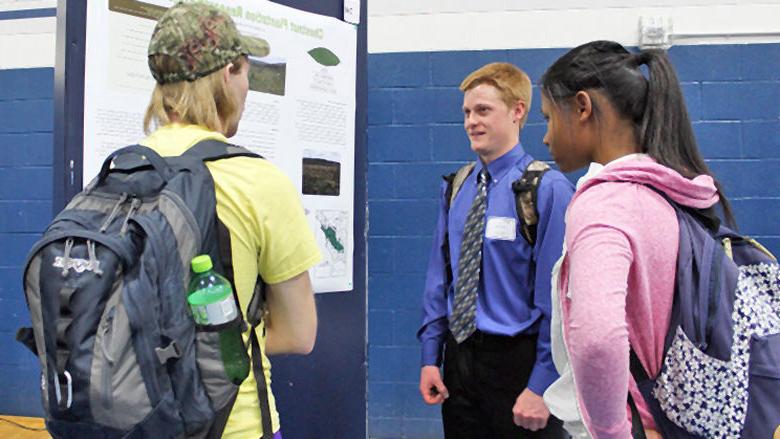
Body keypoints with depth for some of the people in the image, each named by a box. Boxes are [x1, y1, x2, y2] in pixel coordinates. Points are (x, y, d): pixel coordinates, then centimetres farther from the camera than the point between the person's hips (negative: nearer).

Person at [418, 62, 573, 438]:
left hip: (517, 361, -5)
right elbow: (439, 276, 9)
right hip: (459, 358, 6)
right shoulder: (455, 188, 4)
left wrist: (541, 385, -14)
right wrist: (430, 356, 7)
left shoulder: (547, 189, -15)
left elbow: (557, 296, -15)